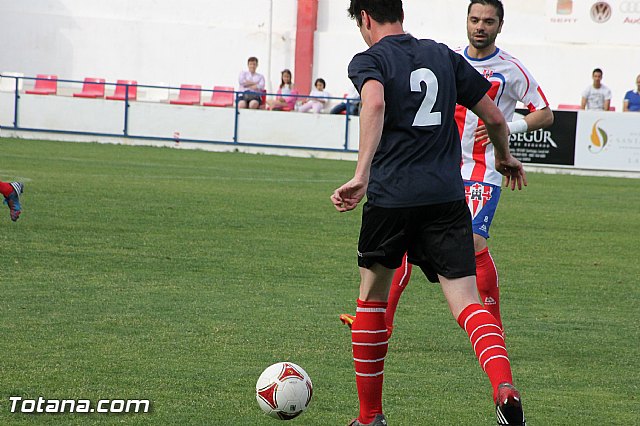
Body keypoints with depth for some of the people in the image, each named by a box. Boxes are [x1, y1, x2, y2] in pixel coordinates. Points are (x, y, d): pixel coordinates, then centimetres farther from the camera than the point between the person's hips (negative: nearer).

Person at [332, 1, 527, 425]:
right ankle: (505, 386, -33)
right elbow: (495, 118, 19)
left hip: (390, 195, -3)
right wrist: (505, 158, 39)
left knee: (372, 298, 17)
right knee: (466, 301, -5)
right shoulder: (444, 56, 17)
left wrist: (362, 174, -28)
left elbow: (374, 105, -21)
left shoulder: (368, 60, 3)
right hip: (447, 195, 3)